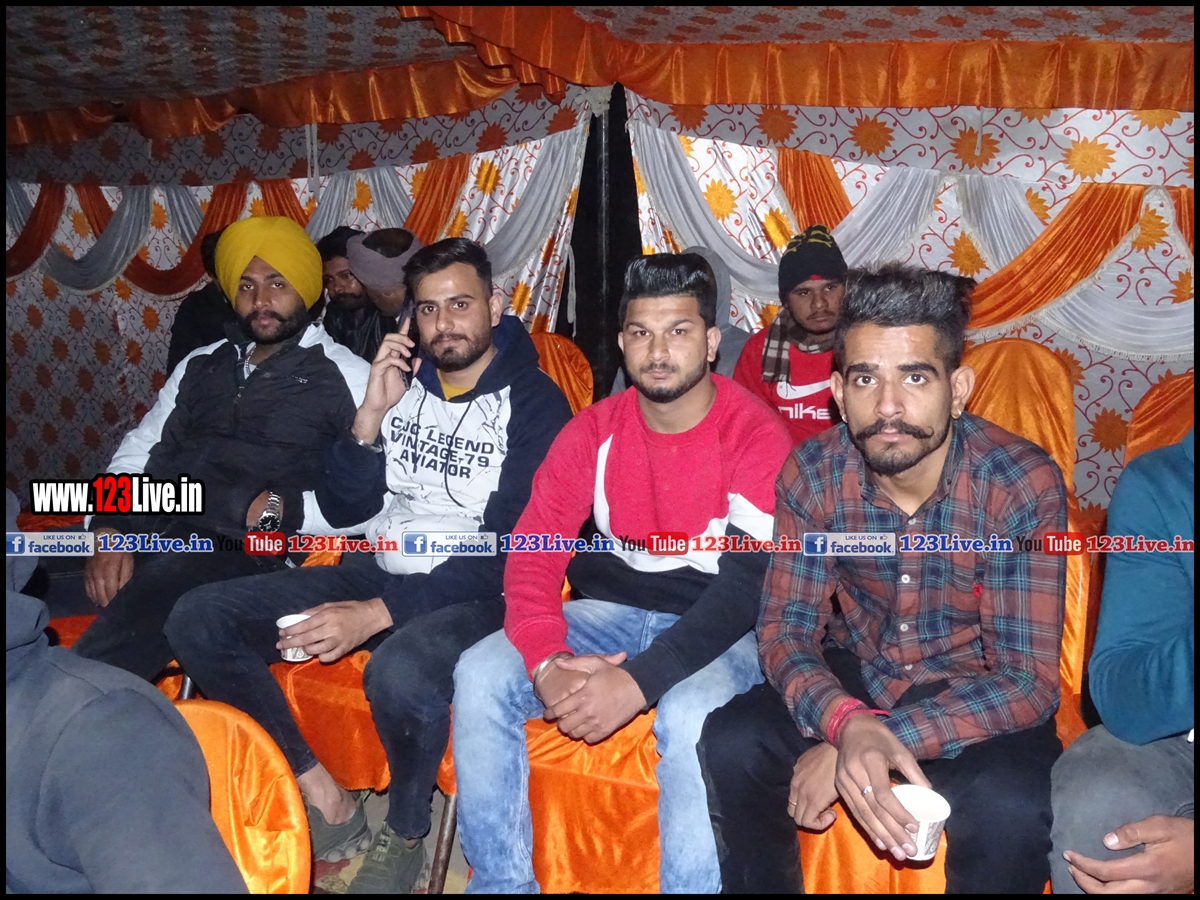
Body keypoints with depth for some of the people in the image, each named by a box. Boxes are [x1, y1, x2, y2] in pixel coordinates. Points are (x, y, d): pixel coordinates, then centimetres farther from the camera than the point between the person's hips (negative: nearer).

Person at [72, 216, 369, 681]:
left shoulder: (346, 377, 5)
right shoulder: (201, 365, 23)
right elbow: (138, 451, 18)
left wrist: (285, 509, -14)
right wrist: (110, 530, 0)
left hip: (239, 549, -6)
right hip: (147, 532, 6)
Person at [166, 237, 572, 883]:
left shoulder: (534, 403, -7)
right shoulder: (403, 385, 10)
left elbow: (510, 550, -15)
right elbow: (342, 509, 9)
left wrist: (378, 612, -22)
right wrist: (373, 414, -7)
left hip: (474, 594, -6)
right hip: (375, 570, 6)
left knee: (399, 672, -39)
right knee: (198, 621, -9)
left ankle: (405, 835, -6)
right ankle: (322, 796, -2)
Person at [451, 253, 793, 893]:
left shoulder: (755, 436, -14)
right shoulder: (594, 430, -1)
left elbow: (745, 587, -21)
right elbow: (533, 554, -5)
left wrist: (638, 680, -32)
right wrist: (546, 663, -24)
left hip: (718, 626, -4)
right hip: (612, 609, 4)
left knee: (691, 713, -36)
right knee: (480, 673, -16)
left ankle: (691, 885, -12)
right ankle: (500, 881, -1)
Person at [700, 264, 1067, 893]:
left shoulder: (1023, 484, -23)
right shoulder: (812, 473, -15)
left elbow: (1027, 681, -24)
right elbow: (786, 629, -13)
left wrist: (865, 743, -34)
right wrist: (848, 724, -36)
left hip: (976, 696, -2)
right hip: (853, 679, 2)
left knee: (1008, 807, -32)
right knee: (730, 743, -23)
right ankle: (765, 881, 5)